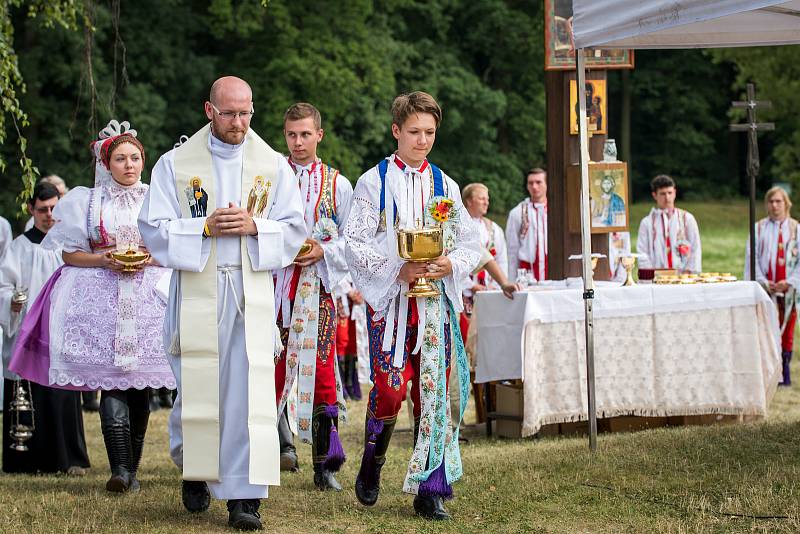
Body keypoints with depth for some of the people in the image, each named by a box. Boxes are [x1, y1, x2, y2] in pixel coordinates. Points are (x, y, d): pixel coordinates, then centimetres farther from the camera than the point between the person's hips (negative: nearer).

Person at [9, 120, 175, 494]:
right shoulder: (87, 200, 10)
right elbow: (71, 253, 7)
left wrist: (147, 259, -7)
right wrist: (105, 260, -9)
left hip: (147, 297, 2)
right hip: (102, 299, -2)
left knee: (139, 386, 1)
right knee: (111, 381, -13)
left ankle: (131, 468, 9)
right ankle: (119, 469, -21)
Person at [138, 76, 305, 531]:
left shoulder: (272, 165, 7)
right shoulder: (175, 164, 5)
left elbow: (295, 228, 6)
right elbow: (155, 228, 1)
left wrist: (254, 226, -12)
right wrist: (205, 228, -13)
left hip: (253, 293, 0)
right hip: (196, 293, 0)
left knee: (250, 390, -9)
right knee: (197, 388, 4)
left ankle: (244, 495, -8)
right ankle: (196, 470, 29)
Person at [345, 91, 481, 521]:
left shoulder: (445, 187, 11)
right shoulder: (374, 182, 2)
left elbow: (472, 244, 11)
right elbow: (355, 243, -4)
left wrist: (450, 265, -9)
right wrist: (398, 270, -15)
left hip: (435, 300, 3)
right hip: (389, 300, -3)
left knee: (433, 391, -2)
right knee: (390, 387, -15)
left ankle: (428, 491, 3)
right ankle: (372, 463, 13)